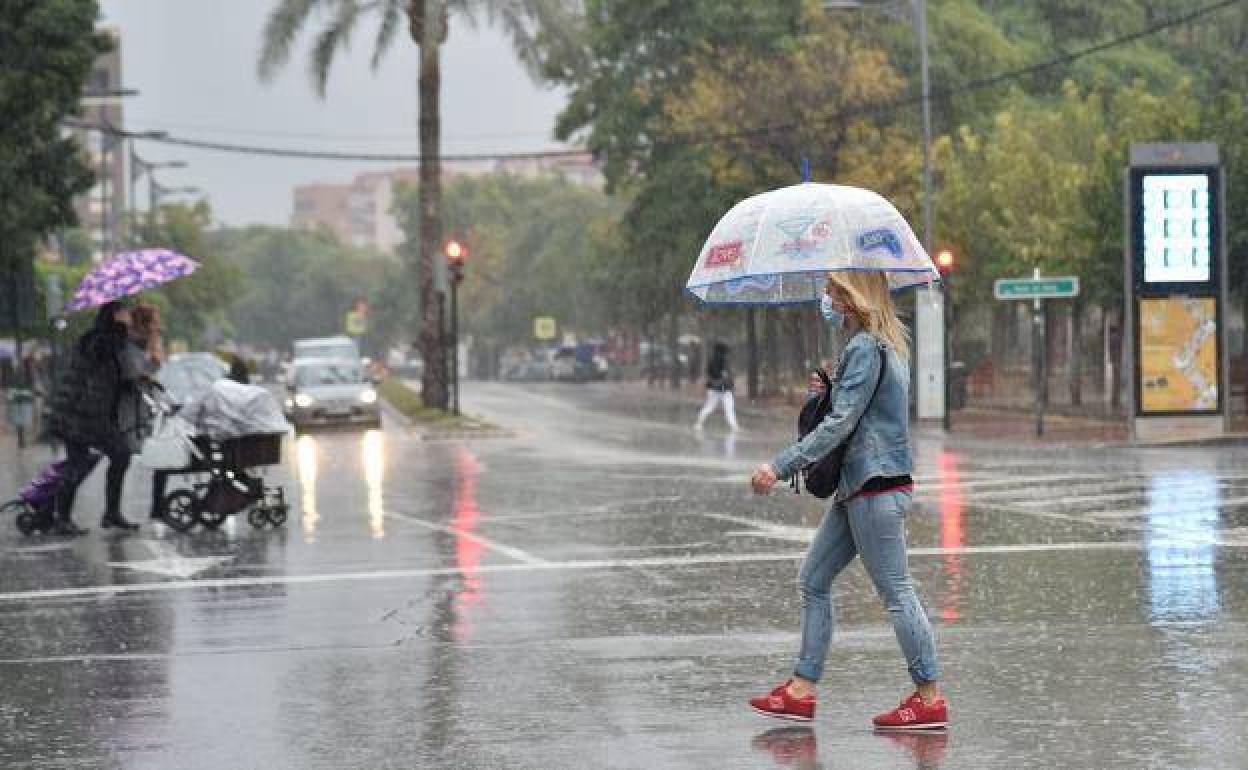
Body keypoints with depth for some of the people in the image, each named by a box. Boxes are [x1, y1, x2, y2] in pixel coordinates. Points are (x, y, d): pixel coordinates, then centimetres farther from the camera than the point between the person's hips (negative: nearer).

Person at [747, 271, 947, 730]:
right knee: (813, 581, 11)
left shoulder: (865, 347, -16)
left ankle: (931, 701, 1)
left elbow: (840, 423, -22)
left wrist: (782, 467, -22)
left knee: (895, 592, -5)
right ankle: (802, 690, 13)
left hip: (876, 487, -11)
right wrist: (826, 390, 10)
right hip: (859, 487, 11)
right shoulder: (884, 344, 16)